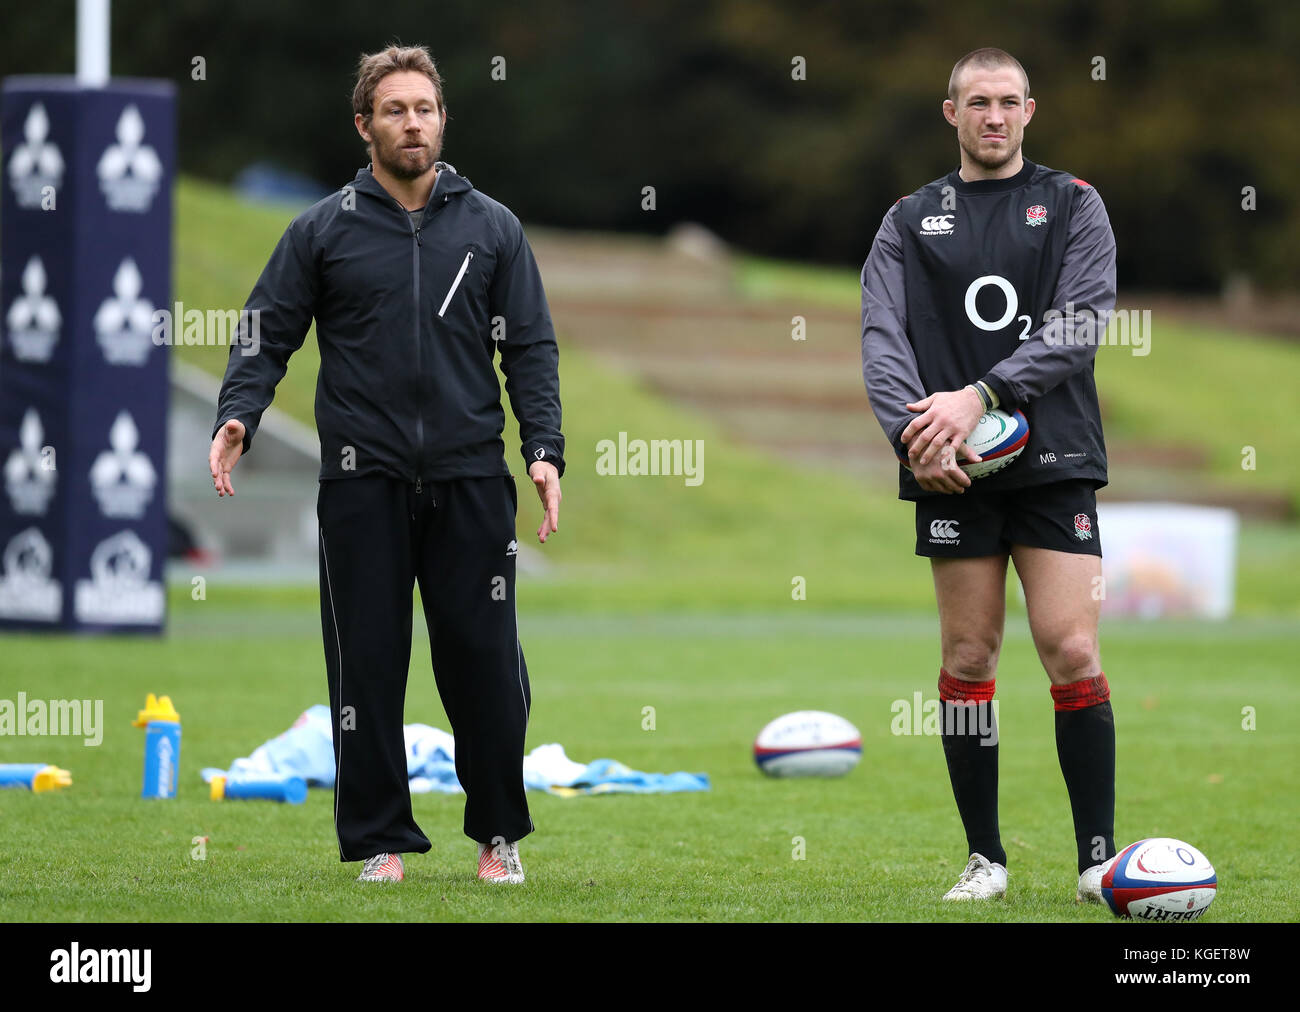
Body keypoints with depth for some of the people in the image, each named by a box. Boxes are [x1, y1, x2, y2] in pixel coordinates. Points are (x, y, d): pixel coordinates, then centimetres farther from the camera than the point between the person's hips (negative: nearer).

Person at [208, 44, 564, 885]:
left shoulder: (492, 229, 8)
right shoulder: (324, 231, 6)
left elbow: (531, 346, 7)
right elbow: (268, 334, 5)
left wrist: (545, 450, -4)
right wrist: (237, 417, -13)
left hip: (470, 480, 0)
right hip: (363, 482, 0)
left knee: (484, 659, 0)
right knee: (368, 664, 1)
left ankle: (499, 832, 13)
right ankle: (381, 838, 9)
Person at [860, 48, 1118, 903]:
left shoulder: (1073, 206, 7)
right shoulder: (911, 222, 12)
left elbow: (1081, 325, -6)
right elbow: (883, 337, 0)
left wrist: (980, 397, -17)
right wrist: (913, 431, -19)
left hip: (1055, 463, -2)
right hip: (952, 473, 2)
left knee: (1072, 652, -9)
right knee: (968, 659, 2)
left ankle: (1099, 856, -3)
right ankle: (985, 858, 10)